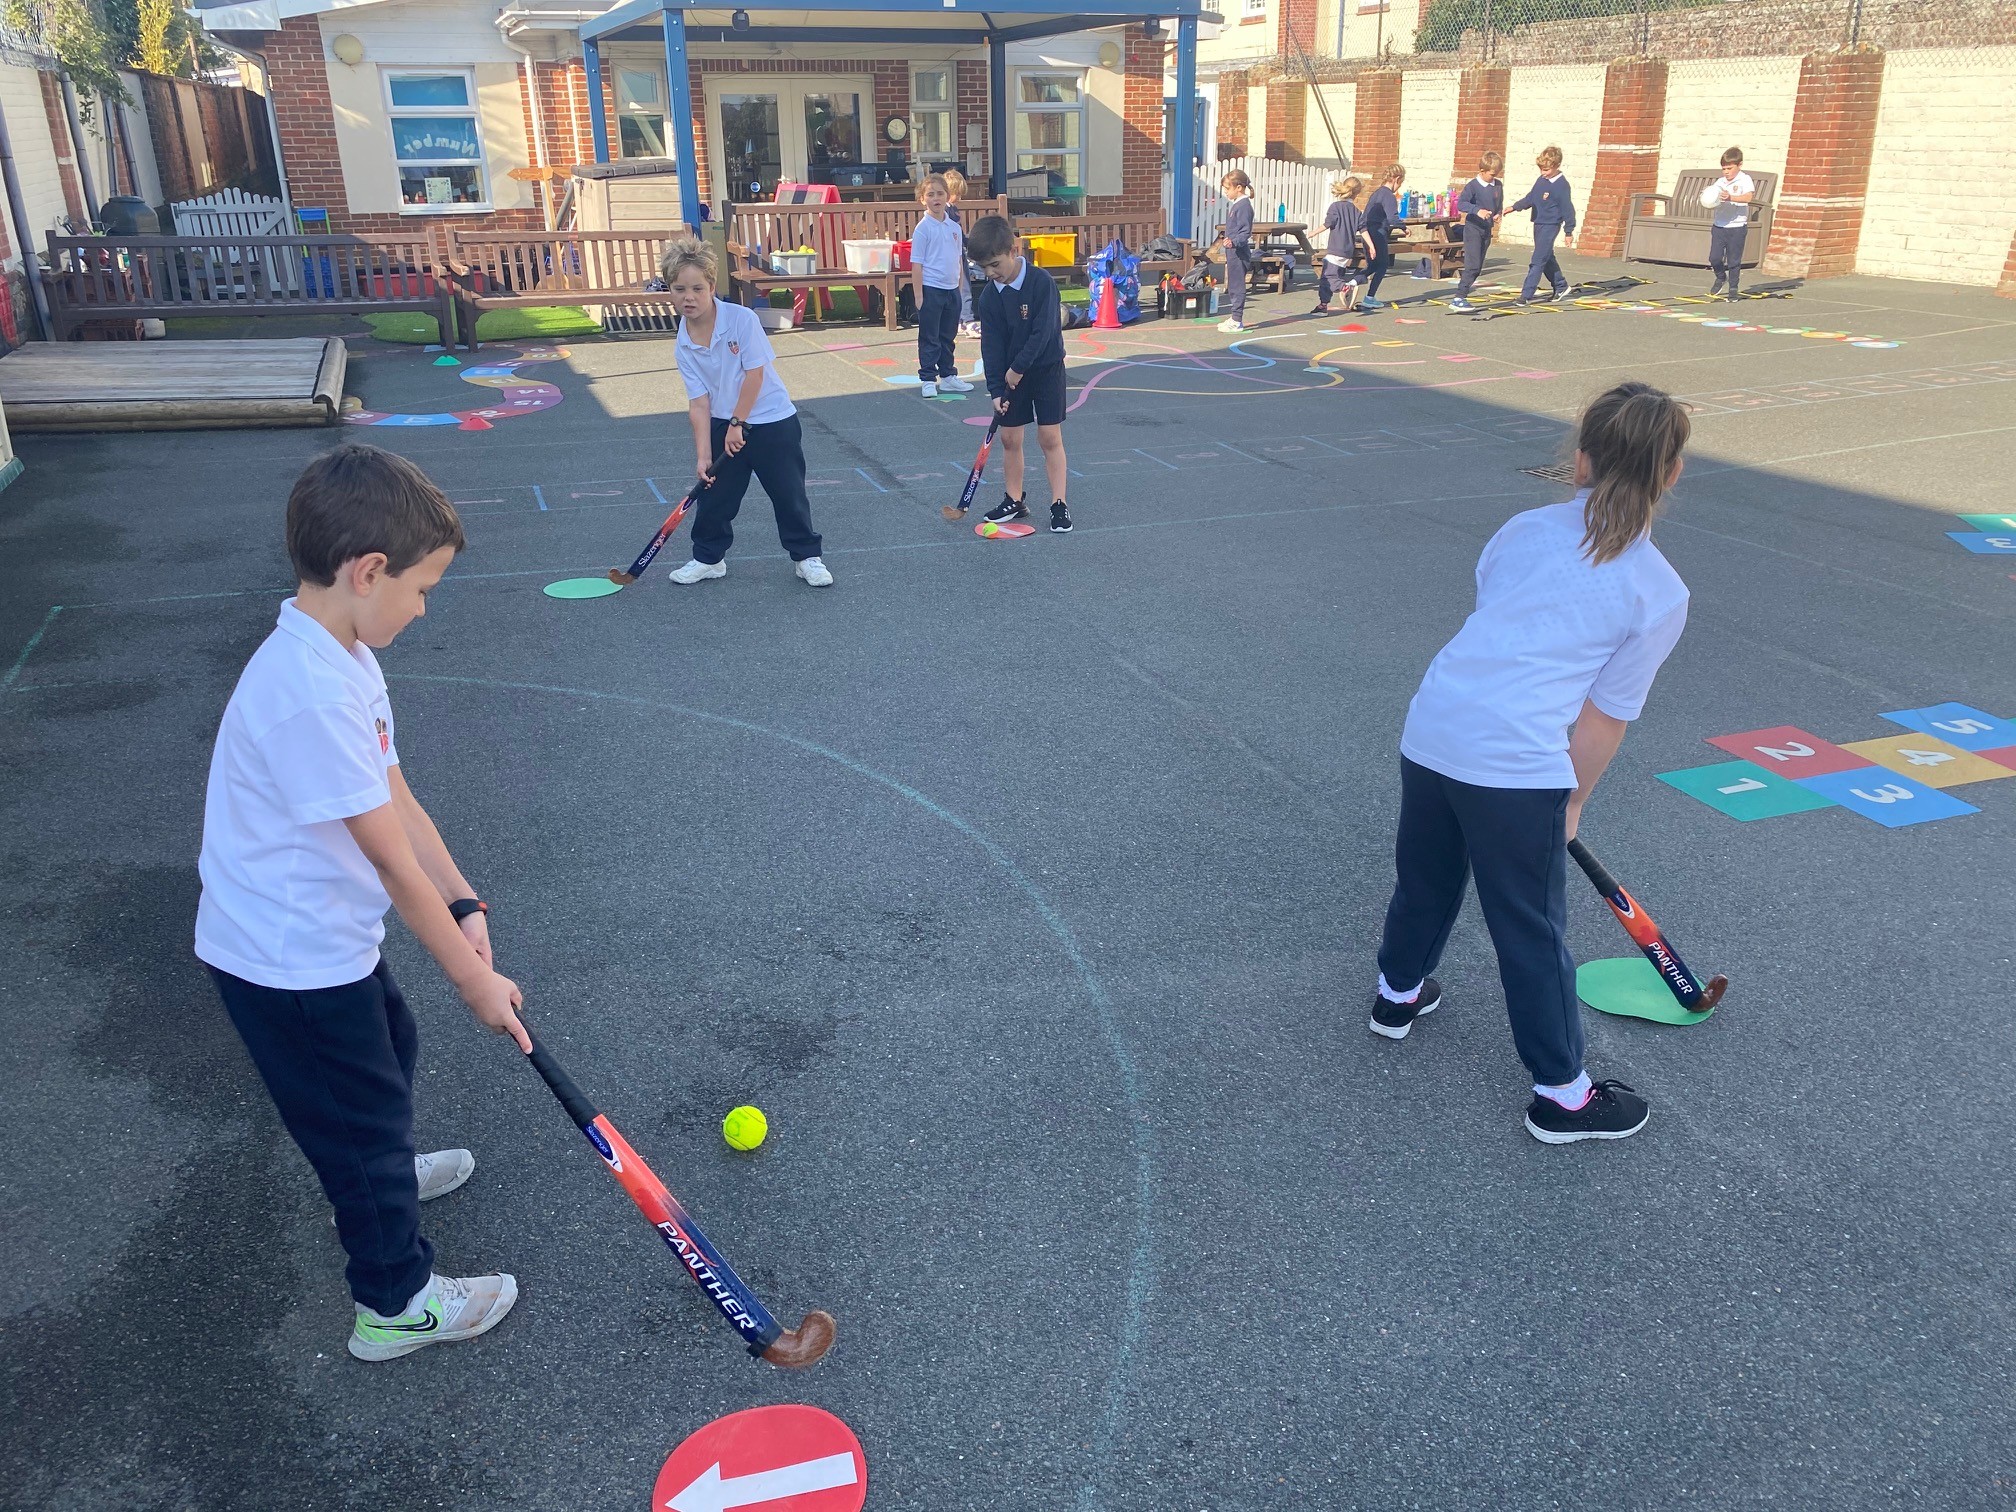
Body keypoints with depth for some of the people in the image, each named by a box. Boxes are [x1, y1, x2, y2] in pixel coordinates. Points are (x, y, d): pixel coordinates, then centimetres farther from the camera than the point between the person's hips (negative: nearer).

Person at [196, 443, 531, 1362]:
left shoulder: (340, 658, -1)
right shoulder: (310, 692, -34)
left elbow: (396, 800, 1)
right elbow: (393, 862, -29)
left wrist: (464, 905, -9)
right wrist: (475, 980, -20)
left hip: (322, 937, 10)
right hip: (288, 965, -10)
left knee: (388, 1048, 30)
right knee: (363, 1107, 7)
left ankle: (378, 1172, 59)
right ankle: (396, 1303, 28)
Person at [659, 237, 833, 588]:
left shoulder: (741, 318, -18)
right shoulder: (683, 347, -6)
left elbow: (755, 373, -17)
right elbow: (699, 402, -7)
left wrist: (738, 423, -13)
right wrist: (703, 455, -13)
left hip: (772, 421, -4)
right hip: (722, 426, 4)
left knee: (789, 494, 3)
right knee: (714, 494, 8)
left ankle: (807, 557, 18)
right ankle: (708, 558, 26)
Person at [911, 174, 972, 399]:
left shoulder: (954, 227, 7)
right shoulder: (923, 228, -9)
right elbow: (917, 263, -10)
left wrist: (960, 287, 14)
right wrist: (919, 294, -14)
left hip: (952, 290, 6)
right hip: (931, 289, -6)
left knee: (948, 337, 15)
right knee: (929, 338, 1)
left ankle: (948, 376, 25)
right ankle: (928, 379, 8)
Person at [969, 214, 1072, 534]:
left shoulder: (1042, 282, -20)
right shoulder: (989, 295, -5)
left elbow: (1042, 333, -21)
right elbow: (991, 345, -5)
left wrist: (1018, 369, -18)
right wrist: (995, 389, -10)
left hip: (1045, 368, -4)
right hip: (1009, 374, 5)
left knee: (1050, 437, -3)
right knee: (1009, 437, 7)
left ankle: (1059, 504, 2)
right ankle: (1014, 500, 20)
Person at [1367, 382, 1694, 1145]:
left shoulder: (1524, 530, 10)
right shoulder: (1660, 595, -2)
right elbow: (1604, 719, -1)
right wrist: (1572, 804, 13)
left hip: (1429, 730, 5)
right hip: (1517, 767, -5)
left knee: (1426, 879, 28)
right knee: (1533, 932, 8)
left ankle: (1398, 995, 52)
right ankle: (1561, 1095, 25)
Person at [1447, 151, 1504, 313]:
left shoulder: (1498, 186, 7)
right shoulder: (1472, 186, -12)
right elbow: (1461, 204, -25)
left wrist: (1498, 213, -1)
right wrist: (1478, 210, -37)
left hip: (1487, 230, 7)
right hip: (1473, 229, -7)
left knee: (1478, 267, 7)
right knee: (1472, 265, -16)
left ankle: (1461, 296, 13)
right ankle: (1459, 299, -15)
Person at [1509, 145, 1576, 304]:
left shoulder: (1562, 186, -15)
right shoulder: (1541, 180, 6)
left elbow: (1567, 209, -12)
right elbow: (1530, 198, 18)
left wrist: (1569, 232, -10)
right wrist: (1515, 207, 8)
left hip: (1550, 226, -8)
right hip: (1538, 224, 8)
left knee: (1538, 261, -10)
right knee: (1547, 259, 18)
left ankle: (1526, 294, -11)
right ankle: (1561, 286, 33)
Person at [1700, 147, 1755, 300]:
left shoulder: (1745, 180, -7)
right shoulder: (1720, 182, 8)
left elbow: (1749, 196, -23)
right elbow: (1711, 199, 10)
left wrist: (1731, 197, -39)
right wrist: (1707, 202, -15)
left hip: (1737, 227, -4)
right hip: (1719, 226, 4)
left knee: (1734, 260, 2)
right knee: (1714, 257, 0)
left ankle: (1733, 289, 13)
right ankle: (1721, 277, 29)